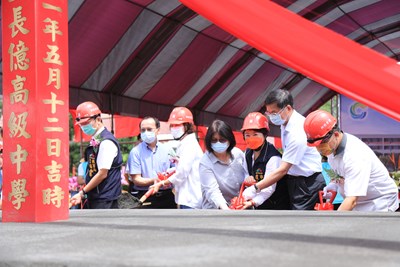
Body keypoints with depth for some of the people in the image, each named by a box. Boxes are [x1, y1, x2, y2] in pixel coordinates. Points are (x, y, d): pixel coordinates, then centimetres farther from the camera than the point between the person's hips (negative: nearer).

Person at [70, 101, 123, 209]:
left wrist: (82, 192, -12)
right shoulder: (95, 141, 12)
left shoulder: (107, 142, -15)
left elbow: (103, 174, -18)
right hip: (95, 197, 9)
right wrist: (84, 193, 12)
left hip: (105, 200, -9)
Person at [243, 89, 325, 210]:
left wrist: (255, 188, -22)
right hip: (294, 180, 9)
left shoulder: (298, 133, -25)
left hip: (308, 183, -9)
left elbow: (282, 170, -24)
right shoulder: (285, 122, 3)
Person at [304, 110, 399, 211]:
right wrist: (335, 183, -5)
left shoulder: (355, 156, -32)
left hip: (379, 206, -8)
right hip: (358, 206, 8)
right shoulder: (331, 145, -6)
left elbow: (352, 200, -39)